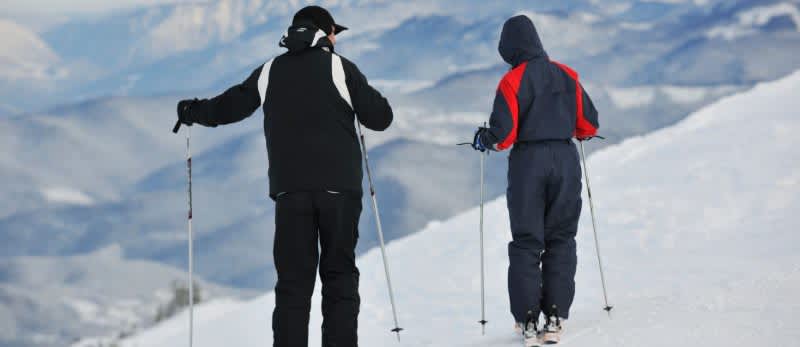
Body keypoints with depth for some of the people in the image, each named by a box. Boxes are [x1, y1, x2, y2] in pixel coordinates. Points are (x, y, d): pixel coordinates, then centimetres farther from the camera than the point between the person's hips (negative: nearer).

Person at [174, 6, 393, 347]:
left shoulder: (270, 72, 11)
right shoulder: (340, 67, 2)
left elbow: (228, 107, 21)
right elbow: (380, 118, 1)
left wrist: (191, 111, 41)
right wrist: (372, 99, 25)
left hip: (290, 190, 2)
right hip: (339, 187, -2)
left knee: (293, 282, 3)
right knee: (340, 279, 3)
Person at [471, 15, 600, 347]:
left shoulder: (512, 82, -8)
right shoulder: (566, 76, 4)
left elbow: (503, 134, -12)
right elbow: (589, 124, 5)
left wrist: (483, 140, 8)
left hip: (527, 161, -3)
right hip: (566, 158, 3)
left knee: (526, 243, 7)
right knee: (561, 239, 10)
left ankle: (527, 320, 3)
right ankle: (555, 317, 3)